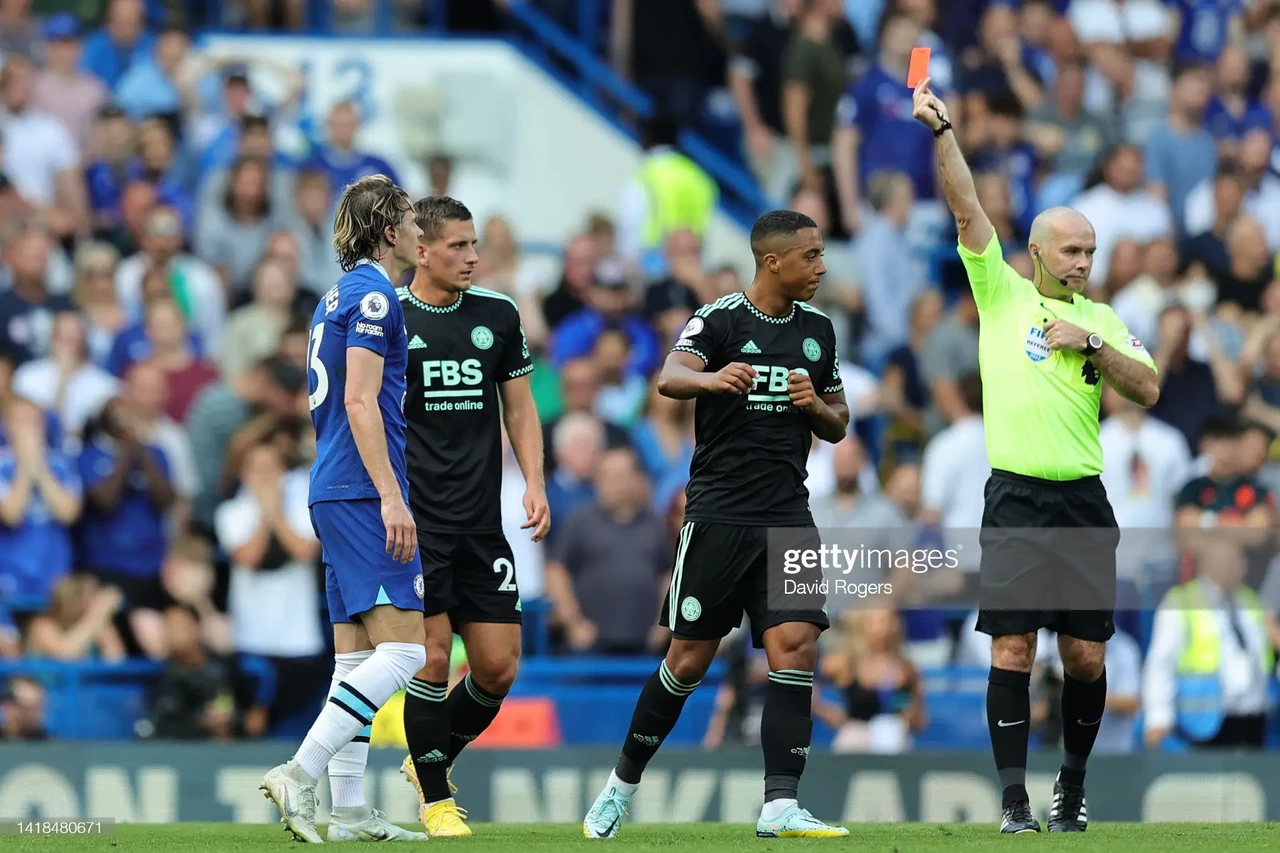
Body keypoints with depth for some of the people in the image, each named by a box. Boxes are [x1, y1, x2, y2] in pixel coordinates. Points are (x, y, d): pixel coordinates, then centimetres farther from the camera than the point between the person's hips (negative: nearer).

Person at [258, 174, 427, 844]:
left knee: (356, 655, 8)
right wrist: (391, 495, -22)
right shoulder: (372, 295, -10)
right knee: (401, 650, -13)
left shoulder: (340, 297, 20)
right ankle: (299, 774, -19)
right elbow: (359, 401, -18)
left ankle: (348, 809, 5)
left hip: (335, 494, 10)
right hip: (364, 494, -10)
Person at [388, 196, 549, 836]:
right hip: (414, 522, -4)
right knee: (432, 657, -9)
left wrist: (534, 483, 4)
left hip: (482, 523, 4)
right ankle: (435, 800, 4)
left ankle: (432, 757, 25)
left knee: (498, 666, 1)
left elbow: (518, 404, 17)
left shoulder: (497, 315, 9)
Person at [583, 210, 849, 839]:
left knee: (796, 647, -12)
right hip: (718, 514, -4)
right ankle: (623, 783, 20)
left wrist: (816, 406, -4)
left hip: (788, 516, 4)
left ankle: (779, 806, -14)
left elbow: (838, 426, 20)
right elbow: (670, 378, -26)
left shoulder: (817, 328, 11)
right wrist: (711, 378, -49)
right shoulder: (719, 319, -6)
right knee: (689, 662, 0)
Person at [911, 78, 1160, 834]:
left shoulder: (1103, 319, 12)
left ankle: (1073, 785, 21)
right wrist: (943, 133, -12)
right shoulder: (1002, 294, 6)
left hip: (1084, 502, 2)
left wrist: (1091, 344, -8)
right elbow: (968, 210, -3)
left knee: (1086, 655, 3)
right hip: (1016, 499, -2)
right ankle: (1016, 800, -6)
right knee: (1012, 649, -7)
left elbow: (1150, 390, 3)